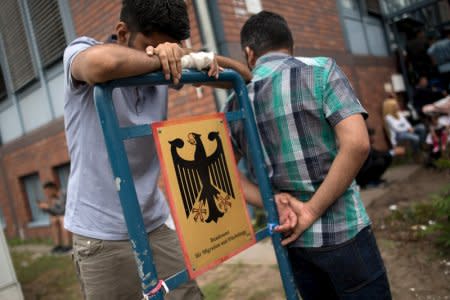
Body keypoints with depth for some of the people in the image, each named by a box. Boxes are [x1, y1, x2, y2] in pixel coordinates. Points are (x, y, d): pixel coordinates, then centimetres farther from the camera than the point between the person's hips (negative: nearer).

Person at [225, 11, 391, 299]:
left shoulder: (235, 104, 3)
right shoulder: (321, 70, -8)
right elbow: (357, 144, -19)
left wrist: (272, 200, -3)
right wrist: (312, 210, -14)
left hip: (292, 238, 4)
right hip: (342, 231, -4)